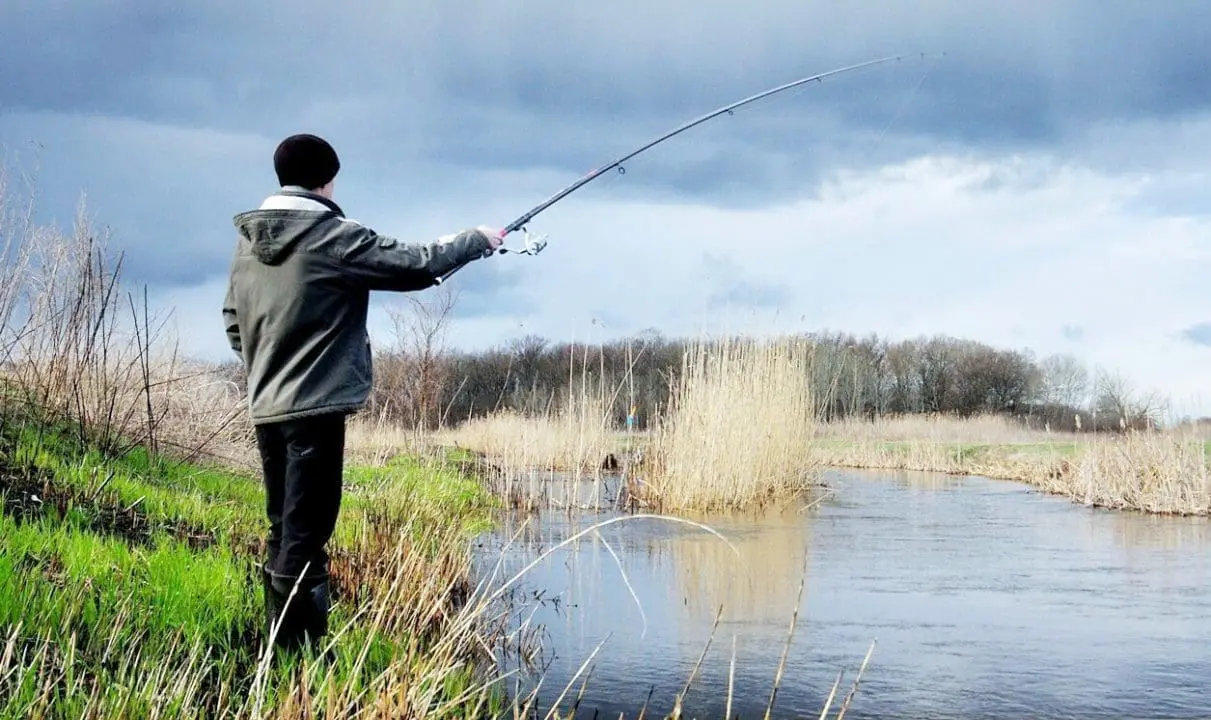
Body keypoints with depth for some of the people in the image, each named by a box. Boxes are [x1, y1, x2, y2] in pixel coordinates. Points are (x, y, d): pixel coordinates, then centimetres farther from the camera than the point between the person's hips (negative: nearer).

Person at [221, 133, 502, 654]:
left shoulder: (248, 240, 10)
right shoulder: (334, 236, -11)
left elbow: (234, 322, 16)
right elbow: (414, 265, -8)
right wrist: (478, 240, 6)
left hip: (266, 408, 8)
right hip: (316, 407, -8)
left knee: (282, 530, 14)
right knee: (305, 536, -7)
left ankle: (278, 643, 18)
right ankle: (295, 651, -7)